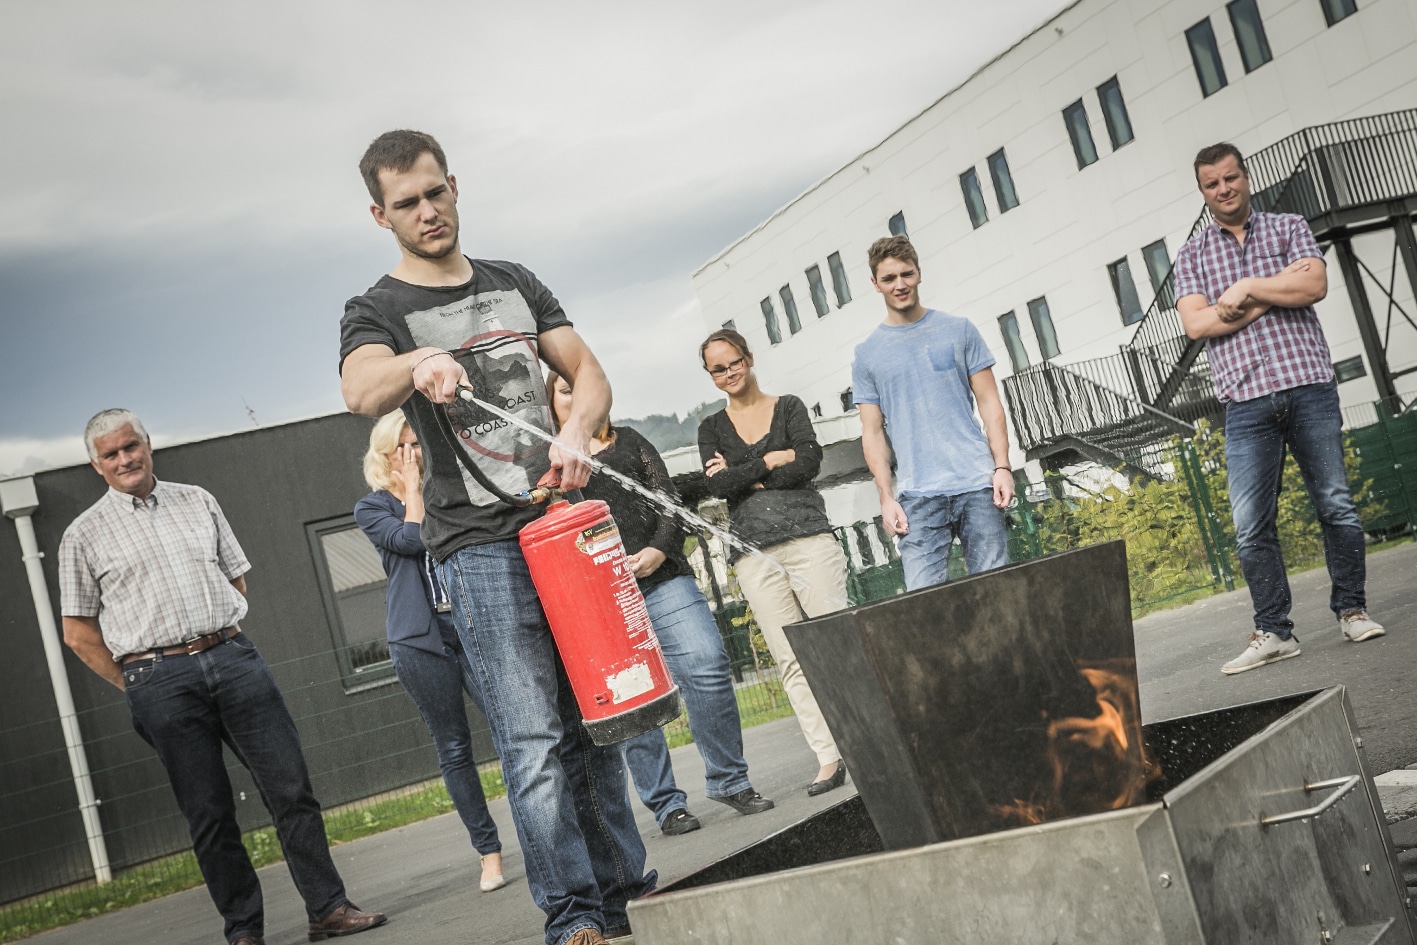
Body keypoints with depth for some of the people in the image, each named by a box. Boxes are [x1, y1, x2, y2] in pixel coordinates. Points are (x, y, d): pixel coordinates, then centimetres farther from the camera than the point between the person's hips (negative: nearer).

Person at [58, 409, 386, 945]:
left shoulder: (196, 501, 14)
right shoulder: (84, 535, 5)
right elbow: (78, 633, 6)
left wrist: (215, 637, 13)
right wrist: (142, 684, 3)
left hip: (233, 656, 3)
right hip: (160, 679, -2)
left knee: (292, 789, -2)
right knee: (209, 814, 1)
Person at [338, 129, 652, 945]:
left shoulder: (515, 283, 17)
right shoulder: (377, 312, 2)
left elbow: (589, 372, 11)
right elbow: (361, 390, -21)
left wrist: (576, 433, -11)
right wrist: (418, 364, -44)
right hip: (482, 548, -5)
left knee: (597, 722, 10)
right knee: (536, 741, -10)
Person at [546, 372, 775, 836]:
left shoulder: (628, 441, 18)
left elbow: (669, 499, 11)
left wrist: (660, 549, -5)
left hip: (660, 579, 2)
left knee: (707, 666, -8)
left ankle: (728, 779, 5)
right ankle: (666, 804, 8)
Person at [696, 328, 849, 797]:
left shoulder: (788, 407, 10)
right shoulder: (712, 427, 15)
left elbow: (809, 462, -7)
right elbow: (718, 485, -2)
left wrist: (745, 477, -5)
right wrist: (772, 460, -4)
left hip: (807, 535, -2)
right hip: (754, 551, 2)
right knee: (791, 659, -1)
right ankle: (829, 758, 2)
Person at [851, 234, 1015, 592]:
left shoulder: (958, 330, 9)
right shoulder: (867, 354, 10)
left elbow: (989, 403, 8)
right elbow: (873, 433, 9)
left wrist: (1002, 466, -3)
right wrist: (886, 497, -2)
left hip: (977, 483, 0)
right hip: (918, 495, 0)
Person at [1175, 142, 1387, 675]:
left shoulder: (1289, 228, 14)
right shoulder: (1192, 255, 14)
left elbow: (1314, 284, -4)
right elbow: (1196, 324, -1)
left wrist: (1247, 288, -6)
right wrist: (1273, 299, -3)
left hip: (1308, 386, 0)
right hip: (1246, 401, 0)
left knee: (1336, 504, 0)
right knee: (1251, 525, -4)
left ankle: (1351, 609, 15)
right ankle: (1273, 632, 3)